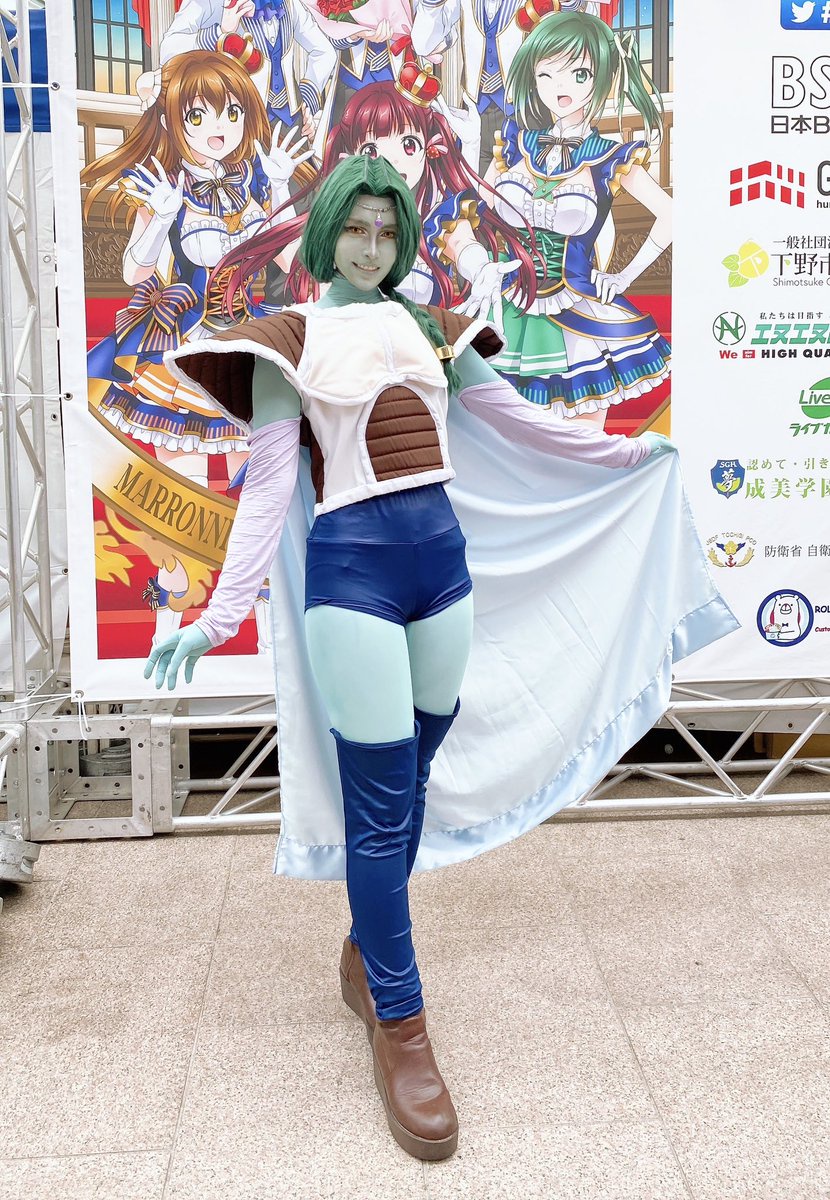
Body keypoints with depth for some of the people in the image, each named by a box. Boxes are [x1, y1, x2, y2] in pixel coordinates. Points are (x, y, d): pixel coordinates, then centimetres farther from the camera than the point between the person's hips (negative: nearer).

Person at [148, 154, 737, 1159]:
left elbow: (515, 420, 19)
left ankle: (367, 954, 33)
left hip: (443, 555, 5)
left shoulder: (427, 326, 14)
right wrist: (217, 618, -11)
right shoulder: (291, 338, 2)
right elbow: (268, 484, -3)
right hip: (352, 562, -5)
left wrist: (623, 452, 25)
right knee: (381, 801, -3)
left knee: (411, 779, 11)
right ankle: (398, 1027, 9)